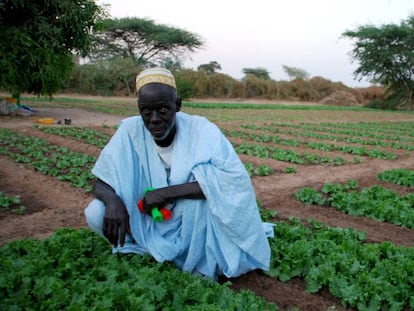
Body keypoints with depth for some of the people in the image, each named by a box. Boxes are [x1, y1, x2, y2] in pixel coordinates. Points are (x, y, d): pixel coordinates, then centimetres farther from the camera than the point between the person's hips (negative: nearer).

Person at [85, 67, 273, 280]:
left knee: (203, 179, -31)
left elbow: (236, 181, -33)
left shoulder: (200, 130, -21)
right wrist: (112, 200, -33)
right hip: (149, 224, 3)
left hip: (193, 225, -2)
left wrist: (167, 193, -34)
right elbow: (101, 182, -7)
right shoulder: (131, 131, -13)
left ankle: (202, 264, -10)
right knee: (96, 214, -19)